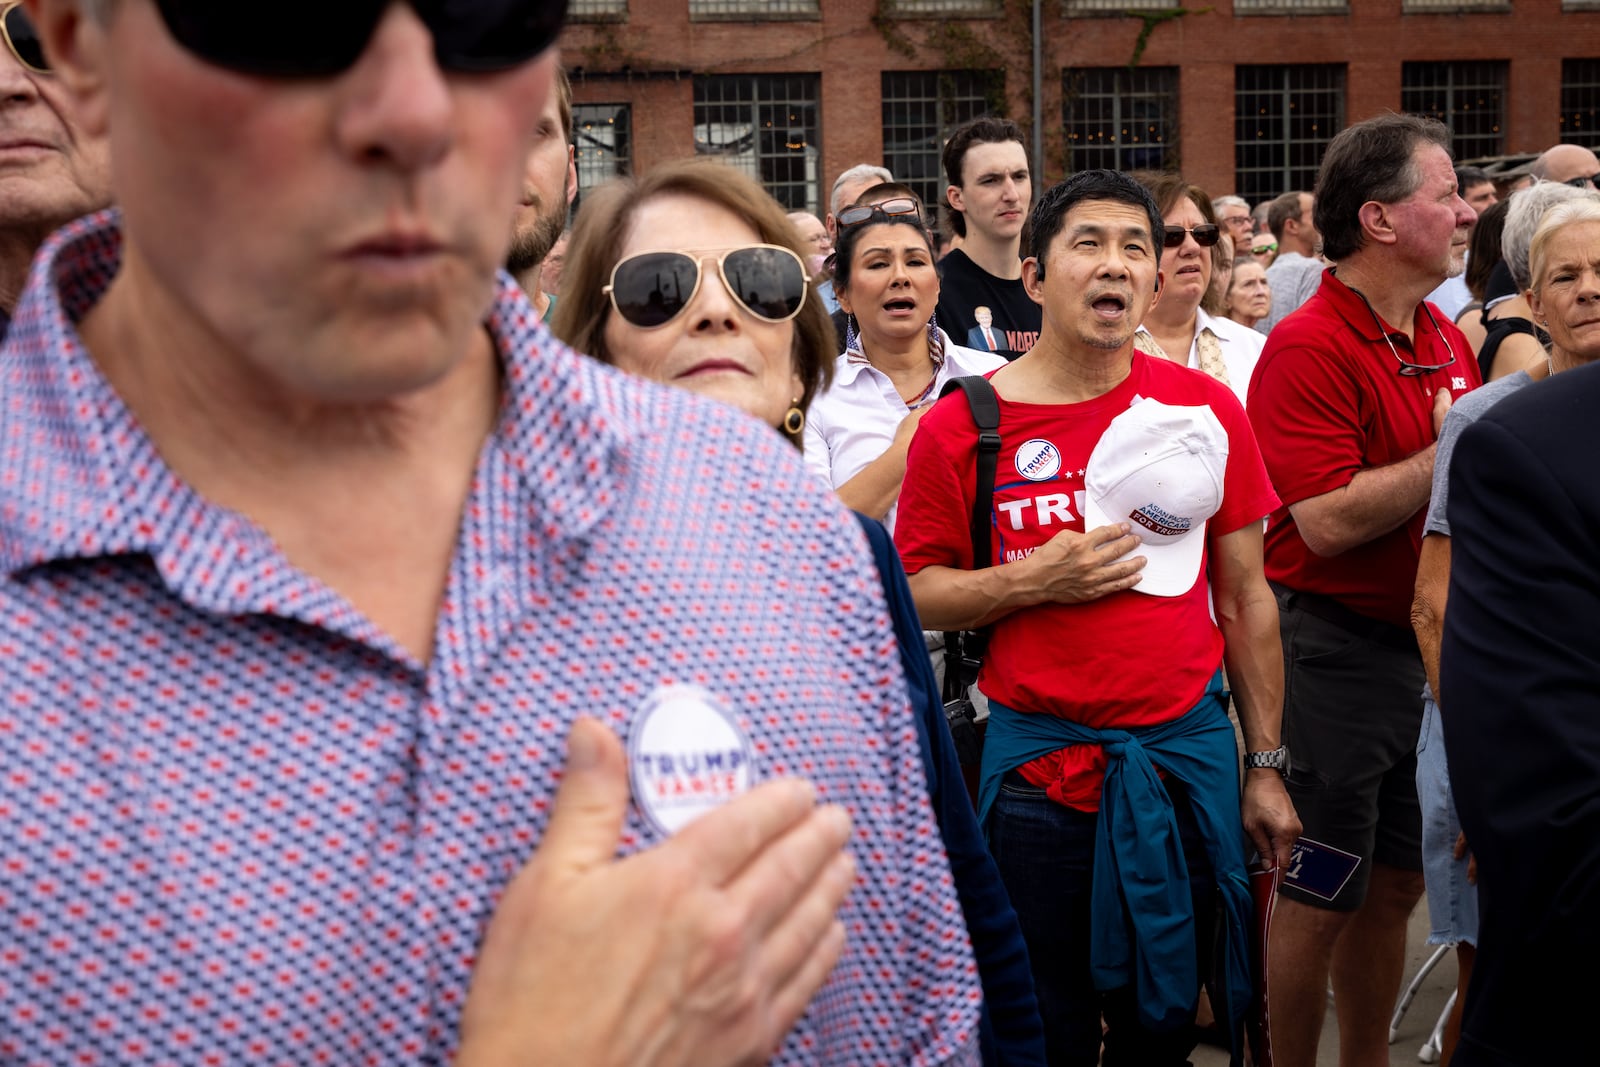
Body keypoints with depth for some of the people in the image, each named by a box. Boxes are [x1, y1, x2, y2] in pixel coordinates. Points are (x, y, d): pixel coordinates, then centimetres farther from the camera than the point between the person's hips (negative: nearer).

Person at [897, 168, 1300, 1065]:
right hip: (1036, 761, -2)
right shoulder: (964, 426, -5)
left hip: (1188, 750, 2)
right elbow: (911, 592, 0)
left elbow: (1247, 597, 6)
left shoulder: (1208, 412, 1)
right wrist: (1032, 582, -17)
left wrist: (1266, 766, 6)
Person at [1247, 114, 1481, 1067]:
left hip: (1433, 646, 8)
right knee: (1321, 903, 3)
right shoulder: (1309, 347, -16)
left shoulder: (1449, 343, 10)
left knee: (1396, 886, 18)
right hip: (1341, 653, -8)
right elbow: (1327, 521, -24)